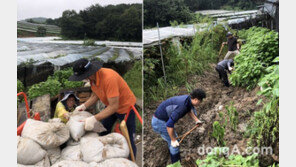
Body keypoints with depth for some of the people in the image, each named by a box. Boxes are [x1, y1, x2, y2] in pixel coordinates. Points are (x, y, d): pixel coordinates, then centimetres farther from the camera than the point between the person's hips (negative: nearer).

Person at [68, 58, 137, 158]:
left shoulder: (109, 78, -36)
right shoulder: (92, 78, -11)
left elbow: (114, 106, -34)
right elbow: (95, 95, 5)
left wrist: (94, 119, -38)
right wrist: (84, 106, -10)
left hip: (125, 107, -8)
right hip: (111, 106, 8)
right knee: (103, 133, 15)